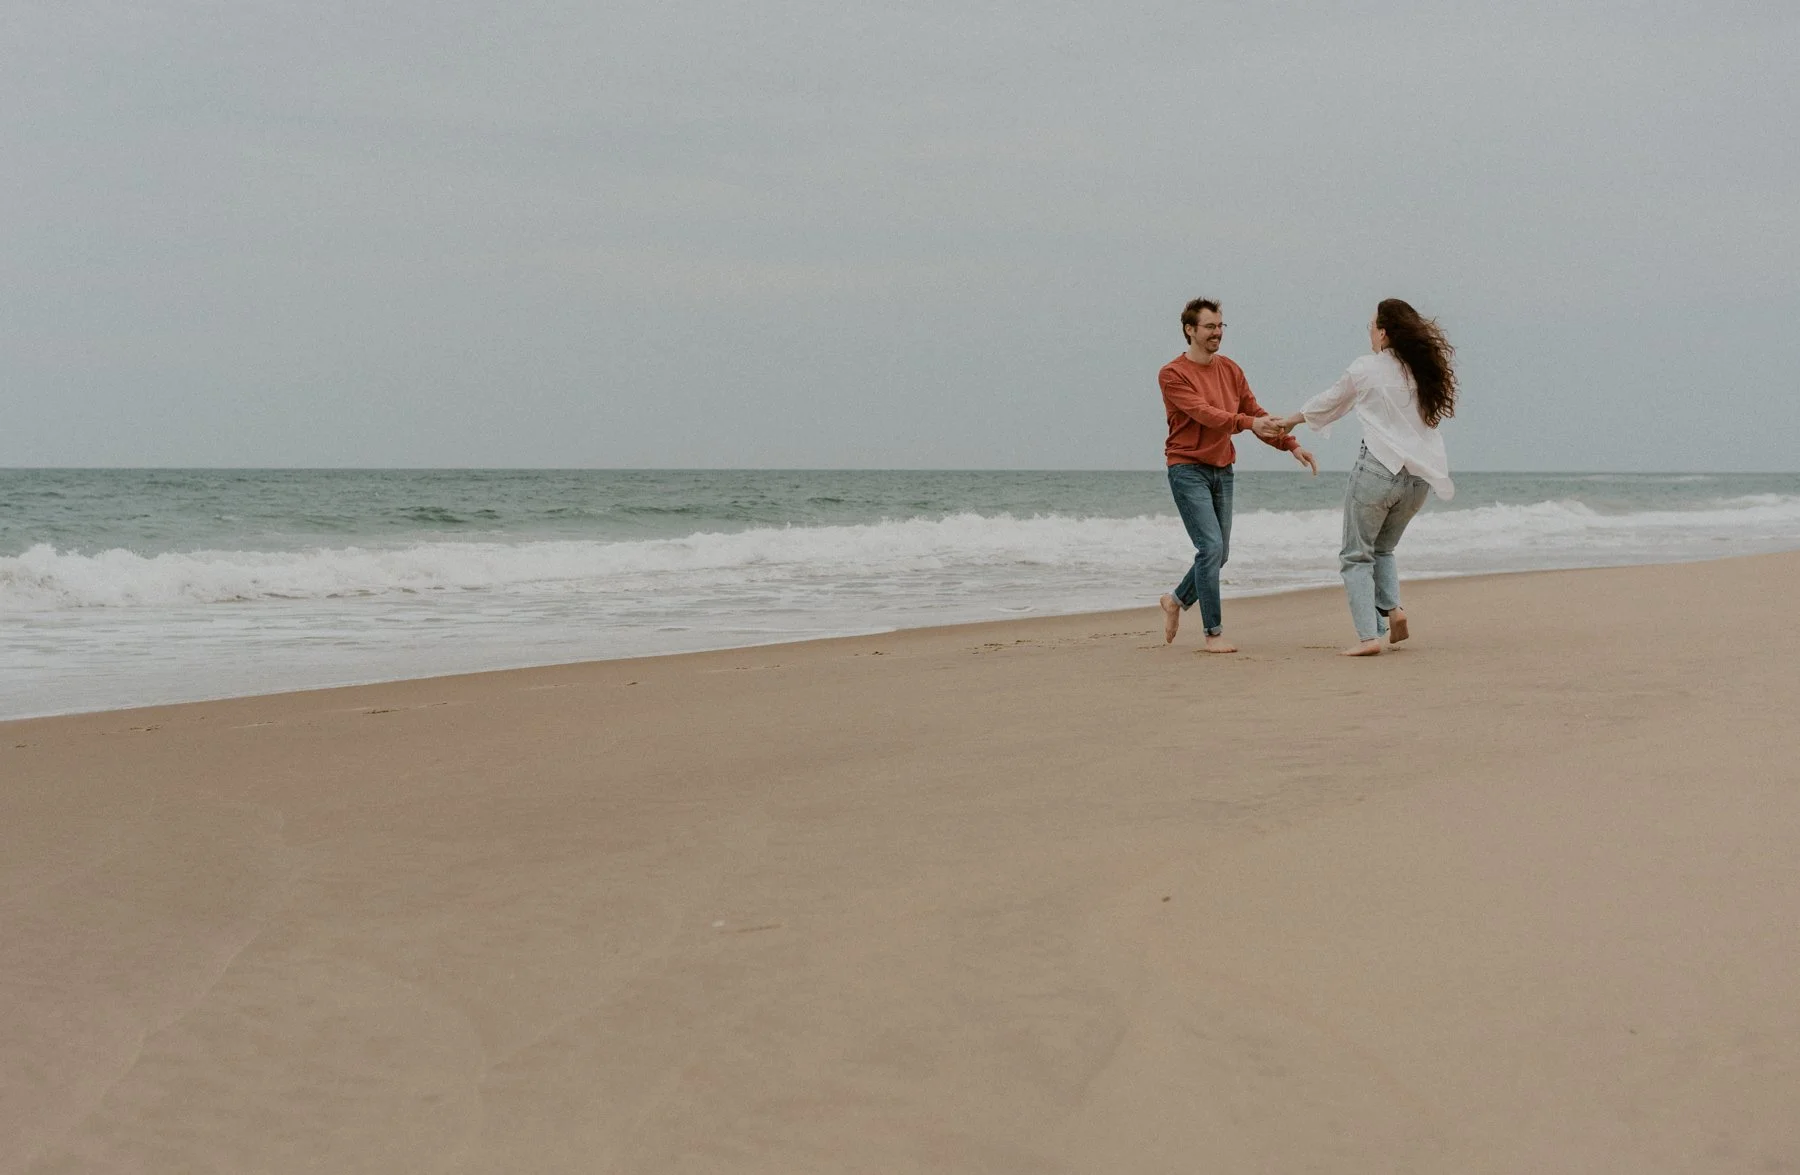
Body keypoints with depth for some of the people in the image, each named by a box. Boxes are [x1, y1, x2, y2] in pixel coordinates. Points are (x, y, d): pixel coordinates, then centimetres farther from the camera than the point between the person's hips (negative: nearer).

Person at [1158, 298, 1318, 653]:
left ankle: (1176, 600, 32)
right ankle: (1214, 633, -7)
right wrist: (1249, 422, -33)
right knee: (1211, 548, -14)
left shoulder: (1230, 370, 10)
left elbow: (1256, 413, 11)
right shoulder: (1173, 374, -10)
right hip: (1188, 469, -7)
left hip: (1222, 470, 7)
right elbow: (1203, 413, -22)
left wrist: (1291, 444, 1)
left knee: (1219, 554, 8)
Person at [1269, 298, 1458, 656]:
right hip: (1419, 476, 5)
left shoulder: (1366, 369, -2)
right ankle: (1392, 606, -1)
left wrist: (1289, 421, 28)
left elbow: (1328, 402, 11)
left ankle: (1368, 635, -8)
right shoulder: (1426, 371, 9)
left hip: (1379, 468, -5)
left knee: (1357, 556, 5)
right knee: (1382, 548, 23)